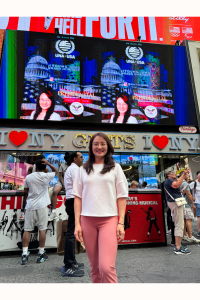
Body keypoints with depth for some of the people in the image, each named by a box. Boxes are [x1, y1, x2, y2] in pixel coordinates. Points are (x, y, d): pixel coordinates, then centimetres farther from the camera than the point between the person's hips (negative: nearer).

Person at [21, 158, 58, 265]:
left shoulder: (28, 177, 3)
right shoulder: (46, 176, -3)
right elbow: (55, 171, 15)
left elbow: (25, 192, 8)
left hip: (30, 205, 2)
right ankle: (41, 254, 14)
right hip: (42, 206, -2)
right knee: (42, 229, 6)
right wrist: (48, 163, 2)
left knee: (27, 230, 8)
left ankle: (24, 255, 7)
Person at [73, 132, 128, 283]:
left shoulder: (115, 168, 6)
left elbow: (121, 196, 3)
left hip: (109, 220, -2)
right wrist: (77, 223, 1)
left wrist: (121, 223, -5)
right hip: (88, 221, 3)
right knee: (95, 267, 13)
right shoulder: (83, 169, 10)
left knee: (107, 267, -11)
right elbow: (78, 197, 8)